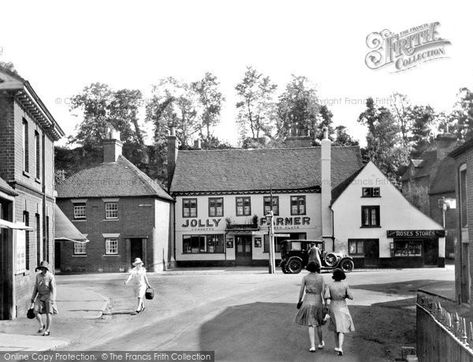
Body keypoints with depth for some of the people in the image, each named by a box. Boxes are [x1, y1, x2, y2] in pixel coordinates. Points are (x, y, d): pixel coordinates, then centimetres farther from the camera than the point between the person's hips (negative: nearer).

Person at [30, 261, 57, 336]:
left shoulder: (51, 277, -14)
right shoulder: (38, 276, 2)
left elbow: (53, 289, -16)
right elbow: (36, 288, 9)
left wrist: (52, 301, -22)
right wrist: (32, 299, 7)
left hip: (49, 296, -5)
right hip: (40, 296, 5)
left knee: (48, 313, -3)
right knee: (36, 311, -9)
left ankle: (48, 330, 6)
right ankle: (42, 326, 12)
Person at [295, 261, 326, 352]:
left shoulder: (305, 277, -1)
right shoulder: (321, 277, 0)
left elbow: (301, 291, -1)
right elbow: (323, 291, -5)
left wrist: (299, 302, 12)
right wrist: (325, 304, -3)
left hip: (308, 301, -1)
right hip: (318, 301, 1)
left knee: (311, 325, 1)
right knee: (318, 323, 18)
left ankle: (312, 346, -9)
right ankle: (320, 343, 33)